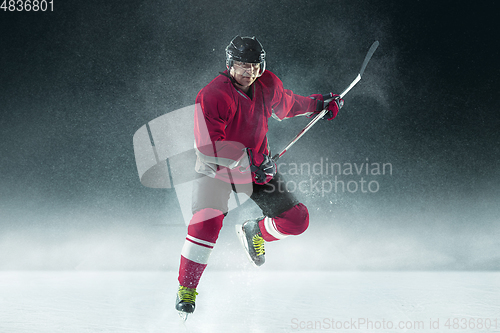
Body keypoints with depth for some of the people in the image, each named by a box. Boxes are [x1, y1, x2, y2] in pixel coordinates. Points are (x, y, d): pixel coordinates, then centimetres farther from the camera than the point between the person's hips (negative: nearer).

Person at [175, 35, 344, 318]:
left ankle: (255, 231, 29)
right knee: (208, 218, -31)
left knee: (297, 220, -3)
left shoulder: (268, 85, -3)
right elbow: (208, 145, -28)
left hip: (256, 169, 5)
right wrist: (247, 158, -35)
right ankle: (186, 289, -16)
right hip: (217, 168, -5)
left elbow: (286, 104, 22)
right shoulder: (212, 95, -21)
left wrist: (317, 104, 23)